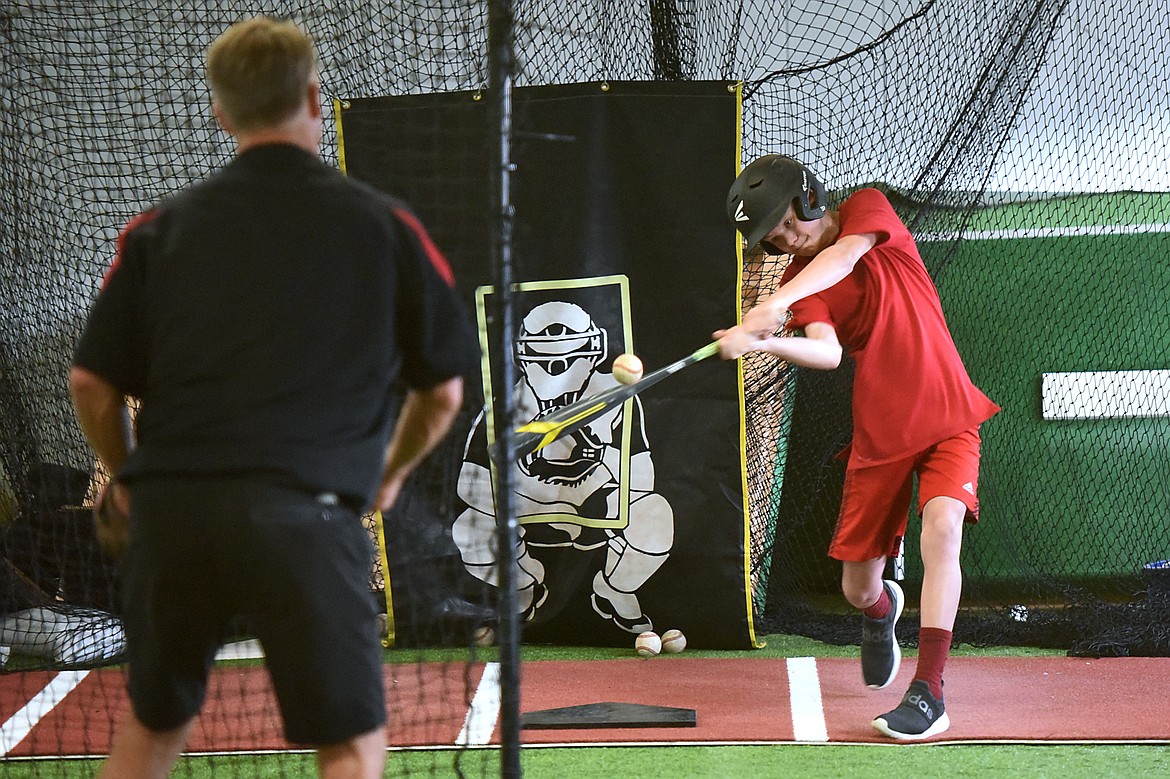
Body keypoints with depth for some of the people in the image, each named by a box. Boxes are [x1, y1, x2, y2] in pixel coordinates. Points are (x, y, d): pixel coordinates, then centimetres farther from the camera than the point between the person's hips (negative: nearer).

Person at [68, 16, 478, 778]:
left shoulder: (159, 229, 10)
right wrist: (390, 474, 29)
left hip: (170, 510, 4)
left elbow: (92, 382, 9)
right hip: (304, 509, -3)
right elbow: (443, 391, 11)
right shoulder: (383, 226, 6)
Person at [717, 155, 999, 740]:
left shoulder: (868, 209, -3)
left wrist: (775, 304, -41)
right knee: (858, 590, 6)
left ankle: (928, 692, -27)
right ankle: (882, 611, 46)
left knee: (942, 523, -29)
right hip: (878, 434, 3)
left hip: (947, 416, -3)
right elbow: (826, 352, -21)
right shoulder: (799, 280, 0)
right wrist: (760, 342, -40)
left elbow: (844, 256, -27)